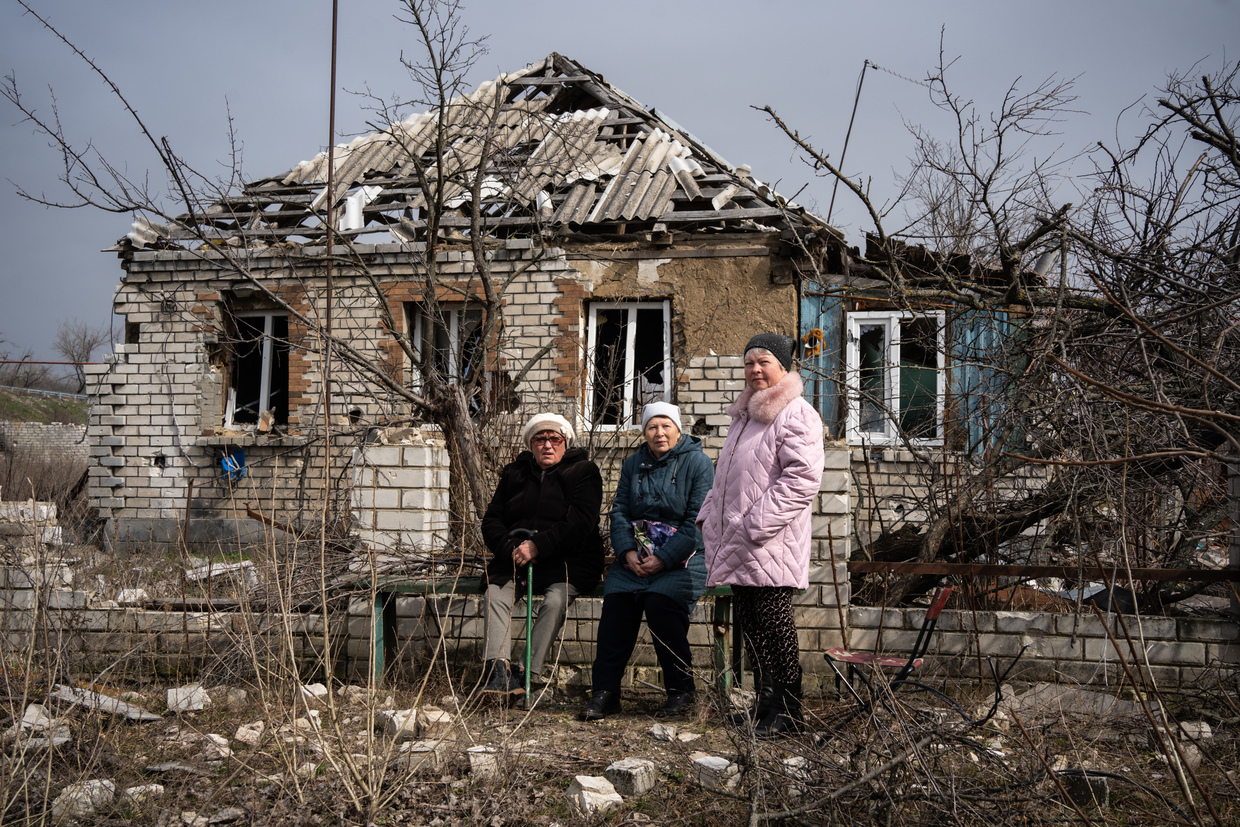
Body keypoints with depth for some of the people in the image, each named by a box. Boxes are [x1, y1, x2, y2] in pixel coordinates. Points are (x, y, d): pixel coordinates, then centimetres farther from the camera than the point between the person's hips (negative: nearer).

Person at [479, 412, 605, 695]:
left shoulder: (583, 472, 4)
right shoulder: (514, 473, 18)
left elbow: (579, 523, -10)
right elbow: (491, 520, 12)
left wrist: (538, 546, -20)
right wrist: (511, 549, -9)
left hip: (567, 560, -3)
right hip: (515, 558, 3)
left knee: (556, 598, -32)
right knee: (496, 592, -26)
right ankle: (497, 669, -35)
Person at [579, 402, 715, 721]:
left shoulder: (697, 462, -1)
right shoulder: (633, 464, 15)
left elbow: (698, 521, -9)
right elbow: (619, 511, 11)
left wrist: (663, 559, -17)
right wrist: (627, 551, -9)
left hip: (683, 556, -4)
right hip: (636, 554, 4)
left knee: (659, 602, -30)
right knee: (616, 599, -24)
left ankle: (682, 689, -14)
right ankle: (604, 691, -21)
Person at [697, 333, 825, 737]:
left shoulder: (797, 415, -10)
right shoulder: (744, 415, 21)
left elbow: (802, 479, -19)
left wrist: (757, 524, -21)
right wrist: (708, 515, 19)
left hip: (771, 548, -9)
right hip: (737, 546, 9)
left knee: (774, 625, -5)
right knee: (750, 626, 12)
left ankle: (787, 711, 4)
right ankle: (766, 701, 22)